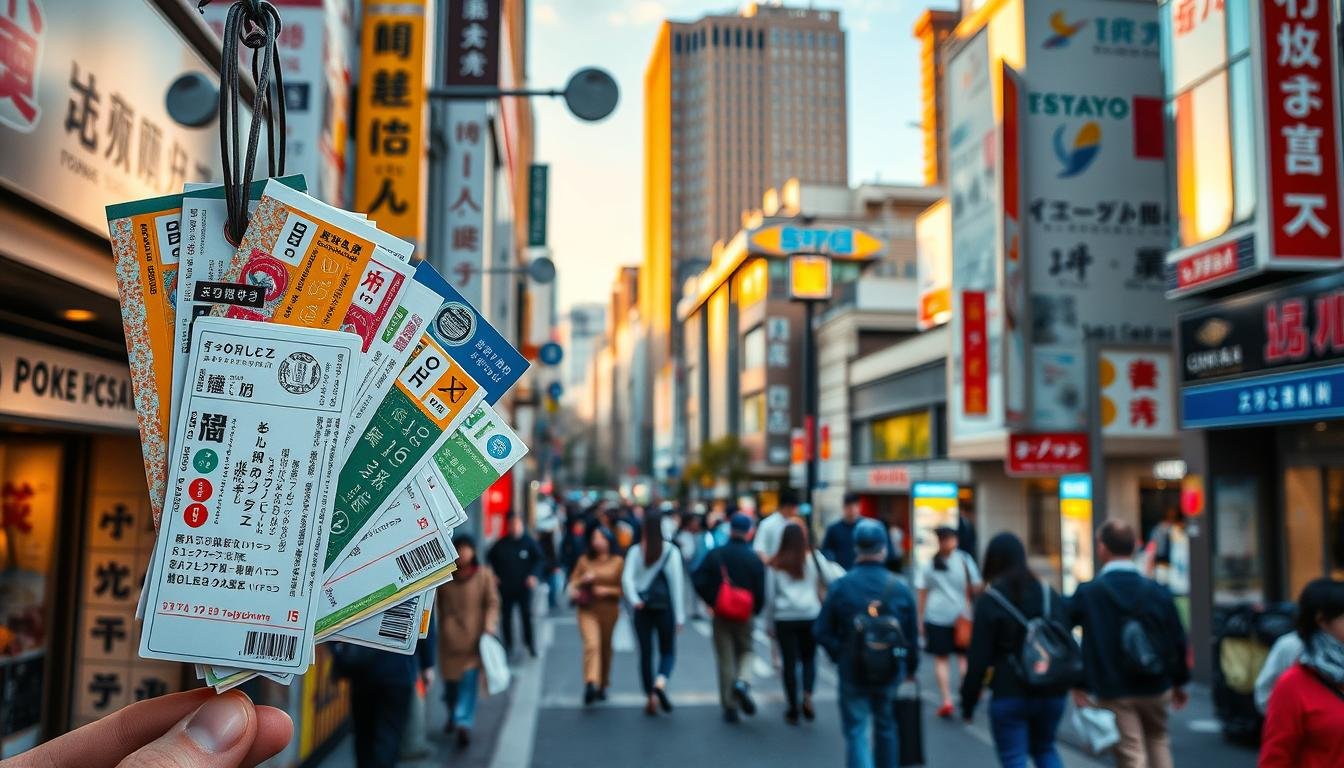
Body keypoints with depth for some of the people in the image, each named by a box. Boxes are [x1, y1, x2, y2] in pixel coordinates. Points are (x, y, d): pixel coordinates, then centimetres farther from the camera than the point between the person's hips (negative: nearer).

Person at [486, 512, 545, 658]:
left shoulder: (529, 542, 0)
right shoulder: (501, 544, 5)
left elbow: (540, 559, 1)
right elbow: (489, 558, 17)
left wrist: (534, 575, -12)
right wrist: (493, 574, 6)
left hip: (523, 586, -2)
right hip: (505, 587, 2)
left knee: (526, 614, -4)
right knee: (506, 616, 7)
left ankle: (530, 644, 7)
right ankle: (508, 645, 18)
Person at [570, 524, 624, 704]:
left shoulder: (618, 562, 1)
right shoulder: (584, 560, 6)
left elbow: (624, 588, 1)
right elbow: (572, 584, 10)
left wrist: (607, 590, -13)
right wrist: (583, 580, -9)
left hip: (609, 609, 1)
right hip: (587, 609, 0)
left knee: (605, 648, 11)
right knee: (591, 644, -19)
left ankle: (602, 686, 28)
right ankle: (590, 684, -28)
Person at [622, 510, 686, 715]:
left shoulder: (635, 551, 1)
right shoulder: (671, 551, -4)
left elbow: (627, 578, -13)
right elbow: (677, 584, -5)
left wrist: (634, 600, -20)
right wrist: (679, 615, -2)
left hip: (642, 608, 1)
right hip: (665, 607, -1)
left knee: (645, 653, 11)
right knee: (668, 651, 11)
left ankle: (651, 698, 12)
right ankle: (660, 683, -15)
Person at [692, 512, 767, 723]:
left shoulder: (714, 555, -5)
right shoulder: (754, 559, -8)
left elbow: (699, 582, -9)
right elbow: (760, 592, -8)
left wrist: (711, 602, 5)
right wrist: (755, 610, 10)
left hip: (720, 614, 1)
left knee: (725, 660, 8)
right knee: (746, 651, 18)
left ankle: (729, 708, 10)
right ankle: (742, 681, -13)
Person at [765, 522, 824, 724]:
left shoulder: (775, 564, 1)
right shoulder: (811, 559, 0)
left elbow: (769, 595, 4)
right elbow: (818, 588, 4)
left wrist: (769, 622, 10)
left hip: (784, 618, 0)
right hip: (810, 615, 0)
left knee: (789, 662, 6)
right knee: (809, 658, 14)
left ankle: (793, 709, 10)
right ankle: (807, 696, -8)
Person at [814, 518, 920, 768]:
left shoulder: (839, 587, -10)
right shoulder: (900, 587, -6)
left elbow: (821, 631, -7)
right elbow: (911, 634, 2)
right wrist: (911, 666, 18)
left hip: (852, 672, -2)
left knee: (857, 731, 4)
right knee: (885, 728, 21)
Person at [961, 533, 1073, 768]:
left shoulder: (989, 601, -10)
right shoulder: (1050, 595, 4)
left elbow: (978, 658, -11)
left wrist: (968, 702, -3)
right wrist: (1066, 684, 16)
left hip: (1009, 695, -5)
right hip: (1051, 693, 5)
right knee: (1044, 748, 24)